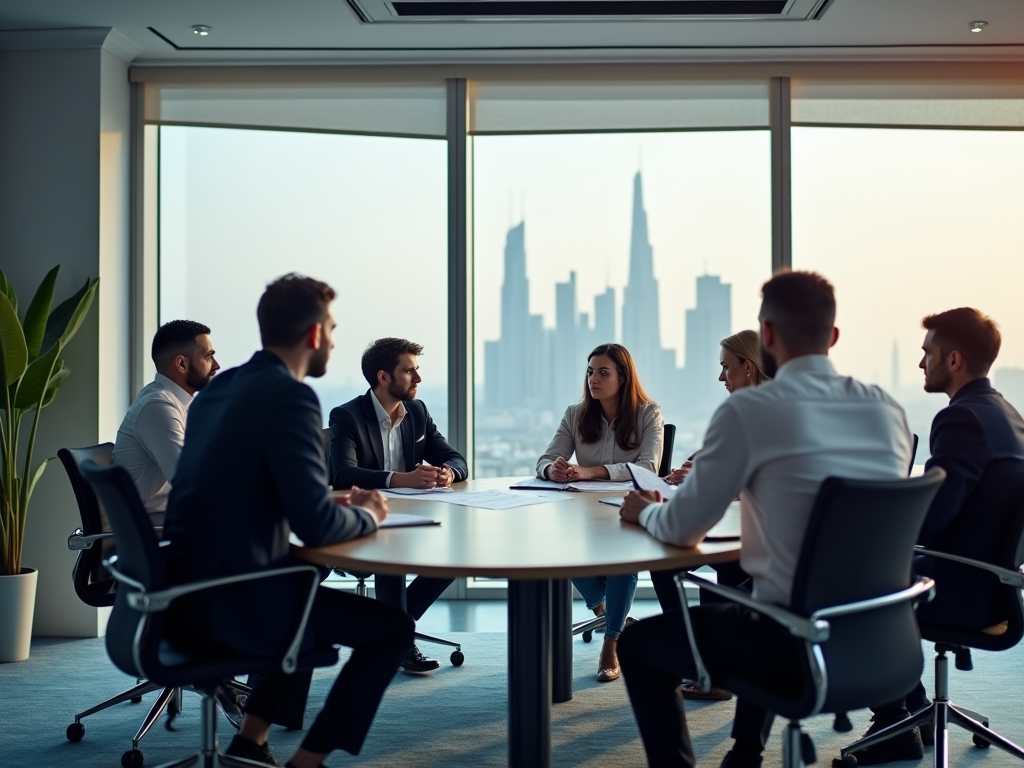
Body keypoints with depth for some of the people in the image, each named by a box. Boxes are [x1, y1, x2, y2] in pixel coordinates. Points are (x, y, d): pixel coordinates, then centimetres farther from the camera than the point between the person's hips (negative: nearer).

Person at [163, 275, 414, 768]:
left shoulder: (221, 387, 10)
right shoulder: (291, 396, -17)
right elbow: (316, 525, -21)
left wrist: (335, 505, 15)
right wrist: (367, 515, 0)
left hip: (189, 590, 9)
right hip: (230, 602, -9)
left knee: (314, 595, 33)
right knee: (392, 628, 5)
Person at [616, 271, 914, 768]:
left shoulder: (748, 409, -15)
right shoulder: (888, 410, 2)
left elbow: (682, 529, -8)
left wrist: (645, 511, 14)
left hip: (801, 641, -6)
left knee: (637, 643, 15)